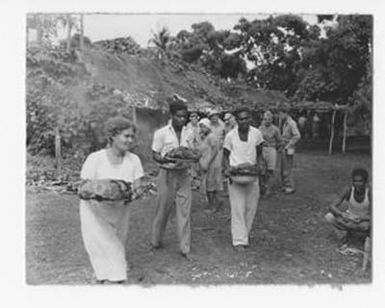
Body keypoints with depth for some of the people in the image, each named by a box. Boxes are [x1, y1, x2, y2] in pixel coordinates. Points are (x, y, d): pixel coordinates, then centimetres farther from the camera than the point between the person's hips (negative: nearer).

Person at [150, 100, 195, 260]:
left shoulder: (188, 134, 7)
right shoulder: (161, 133, -5)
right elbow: (155, 155, -3)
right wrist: (166, 160, -23)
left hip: (184, 174, 3)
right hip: (167, 174, -3)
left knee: (184, 211, 2)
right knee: (163, 209, 7)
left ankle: (185, 248, 9)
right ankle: (155, 242, 27)